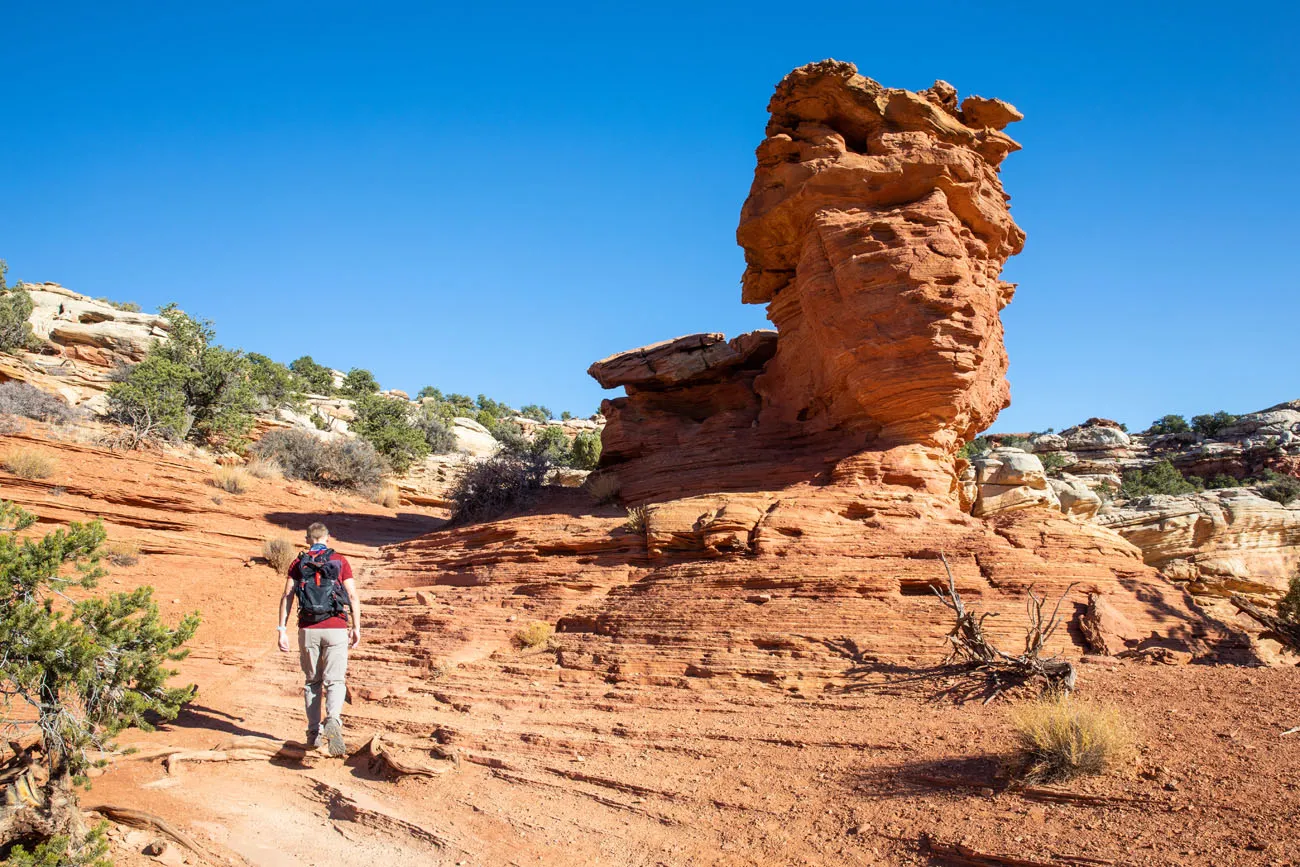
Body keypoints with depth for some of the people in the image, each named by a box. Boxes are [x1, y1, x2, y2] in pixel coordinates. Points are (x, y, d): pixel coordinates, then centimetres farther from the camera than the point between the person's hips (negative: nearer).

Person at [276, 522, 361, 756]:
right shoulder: (340, 561, 5)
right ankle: (332, 721, -26)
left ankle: (314, 733, 15)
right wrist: (356, 627, 8)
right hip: (336, 628, -1)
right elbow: (353, 596, 1)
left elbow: (287, 597, -1)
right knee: (335, 681, 0)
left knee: (312, 682, 16)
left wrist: (282, 630, -1)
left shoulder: (298, 564, 7)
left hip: (308, 630, 2)